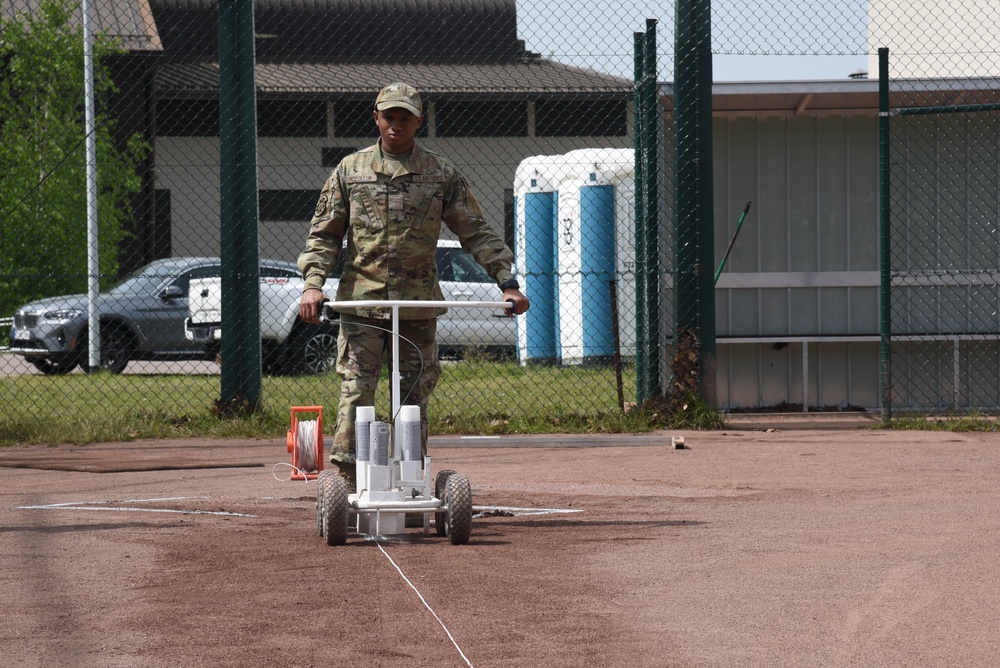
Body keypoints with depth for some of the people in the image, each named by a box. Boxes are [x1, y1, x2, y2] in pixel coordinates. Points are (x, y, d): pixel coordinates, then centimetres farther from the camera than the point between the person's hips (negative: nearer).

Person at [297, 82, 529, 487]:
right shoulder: (350, 171, 9)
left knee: (414, 399, 4)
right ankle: (349, 481, -8)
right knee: (355, 393, -9)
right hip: (361, 301, -1)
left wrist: (507, 282, -1)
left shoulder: (441, 174, 8)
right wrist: (313, 283, -7)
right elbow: (324, 234, 9)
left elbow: (476, 233, 9)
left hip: (419, 304, 1)